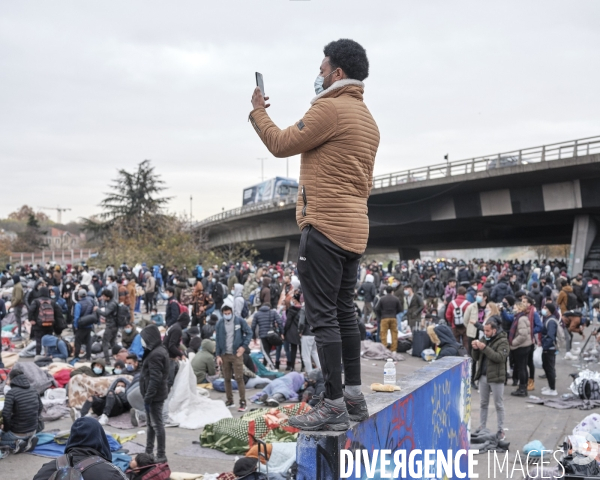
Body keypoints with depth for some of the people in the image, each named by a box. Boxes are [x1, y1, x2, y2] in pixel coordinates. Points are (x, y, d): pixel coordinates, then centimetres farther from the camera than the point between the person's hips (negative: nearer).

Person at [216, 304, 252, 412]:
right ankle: (229, 401, 21)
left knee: (239, 378, -6)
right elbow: (218, 340, 6)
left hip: (236, 354, -3)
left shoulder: (240, 321, -3)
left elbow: (249, 333, 2)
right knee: (227, 379, 9)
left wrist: (244, 346, -9)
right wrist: (218, 355, 1)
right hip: (224, 355, 3)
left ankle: (243, 402, -1)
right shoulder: (219, 324, 3)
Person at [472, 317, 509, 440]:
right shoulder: (484, 339, 10)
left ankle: (501, 430, 12)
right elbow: (476, 358, 13)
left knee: (499, 405, 4)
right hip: (483, 376, 6)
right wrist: (475, 349, -8)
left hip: (496, 377, -6)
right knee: (483, 404, 13)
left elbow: (500, 357, -24)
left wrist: (485, 348, -27)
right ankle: (482, 427, 21)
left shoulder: (502, 341, -9)